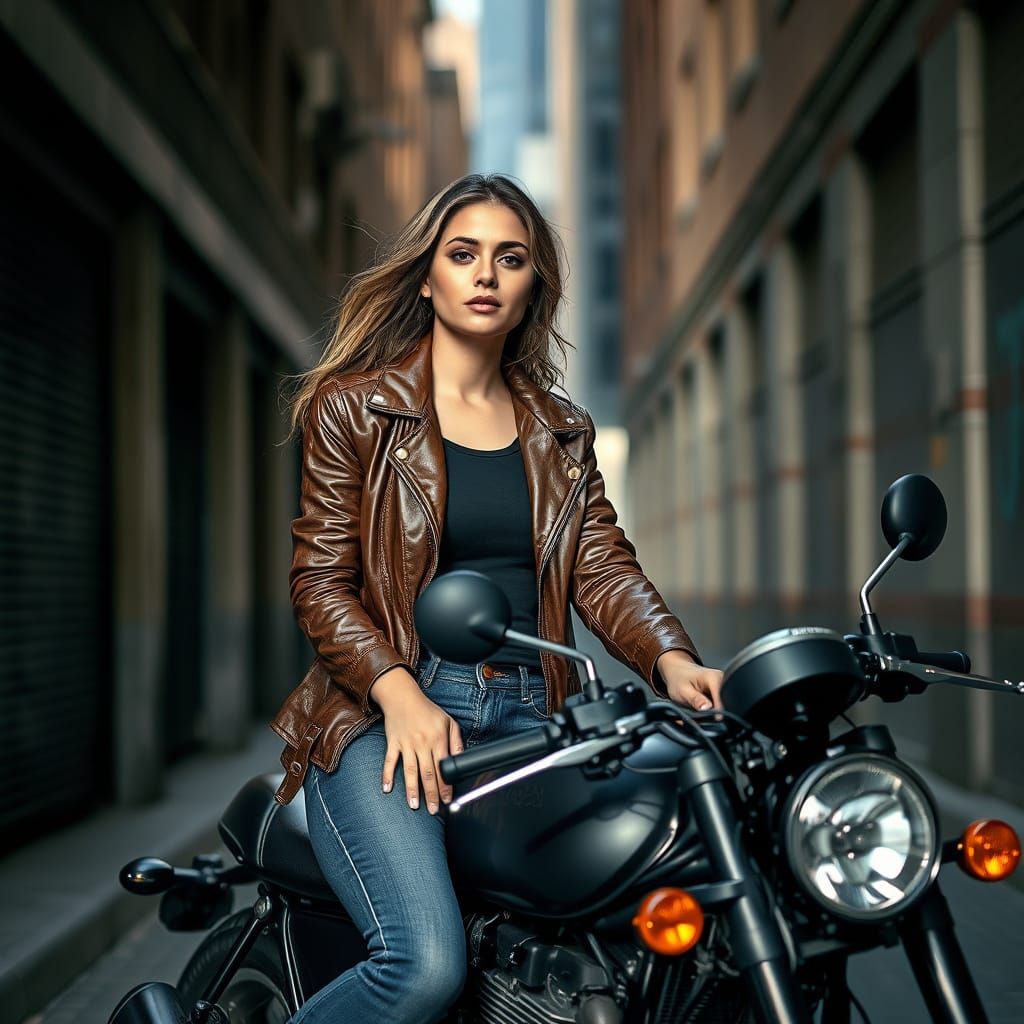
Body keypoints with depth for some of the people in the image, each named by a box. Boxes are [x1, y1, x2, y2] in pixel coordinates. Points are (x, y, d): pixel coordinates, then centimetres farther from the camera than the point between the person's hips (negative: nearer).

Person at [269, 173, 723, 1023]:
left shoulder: (560, 432, 19)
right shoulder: (355, 407, 6)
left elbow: (603, 566, 6)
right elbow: (320, 583, -1)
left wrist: (670, 657, -15)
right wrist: (399, 694, -18)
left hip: (528, 718, 4)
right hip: (387, 714, -4)